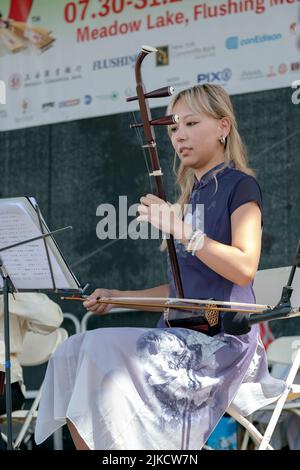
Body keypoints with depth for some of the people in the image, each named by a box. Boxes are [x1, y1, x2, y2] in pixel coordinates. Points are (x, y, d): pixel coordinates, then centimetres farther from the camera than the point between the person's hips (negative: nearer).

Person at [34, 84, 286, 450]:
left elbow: (244, 268, -19)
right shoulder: (193, 196, 22)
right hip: (182, 334, 8)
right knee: (71, 354, -8)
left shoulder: (240, 186, -2)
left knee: (105, 350, -26)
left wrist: (180, 228, -21)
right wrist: (118, 297, 14)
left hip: (222, 337, -8)